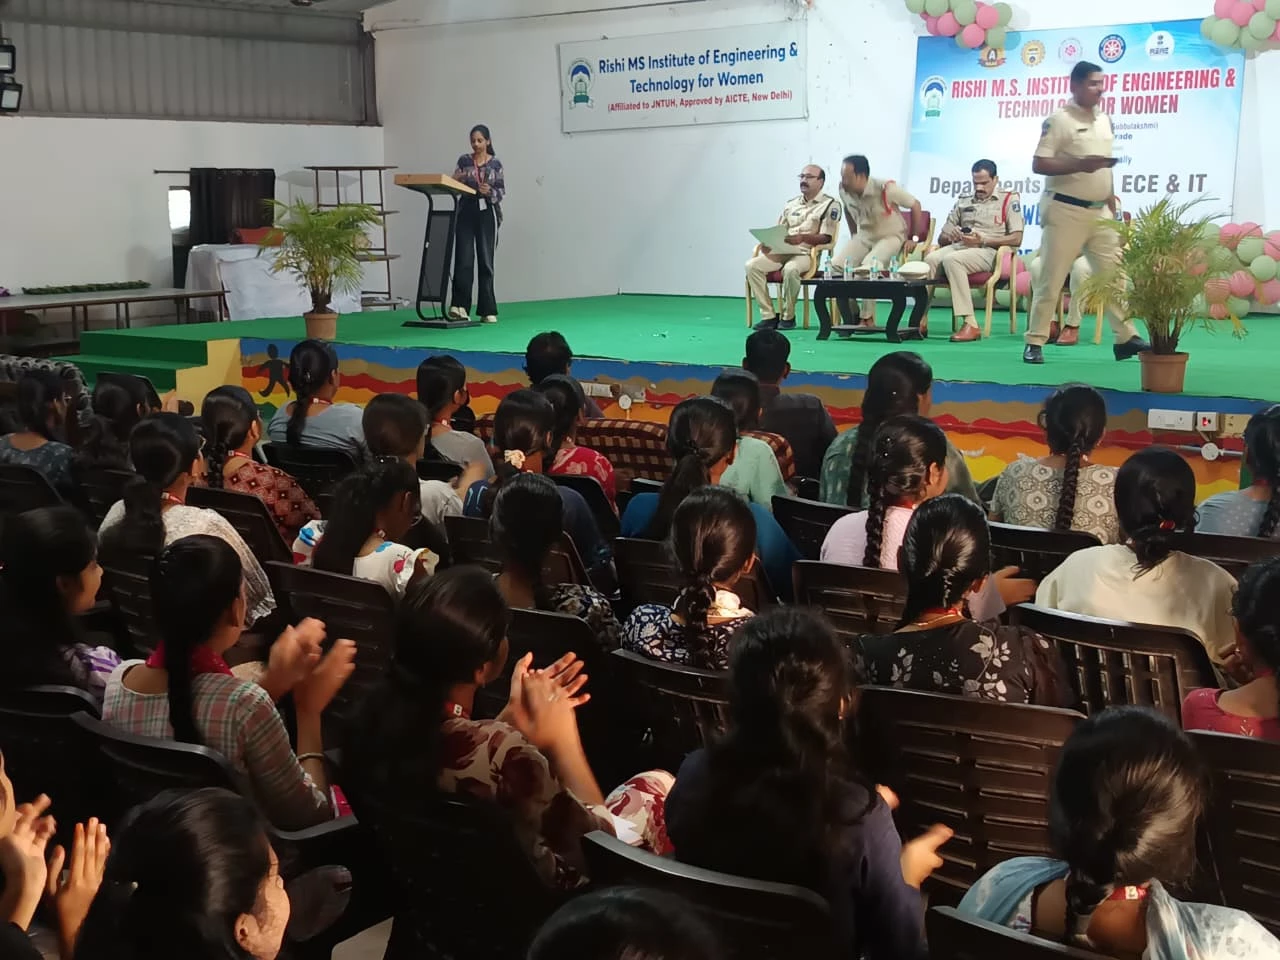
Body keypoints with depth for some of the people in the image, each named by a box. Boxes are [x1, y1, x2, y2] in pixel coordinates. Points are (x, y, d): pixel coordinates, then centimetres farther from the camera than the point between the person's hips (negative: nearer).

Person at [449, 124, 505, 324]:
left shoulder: (495, 163, 2)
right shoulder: (464, 161, 6)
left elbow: (502, 191, 1)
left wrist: (490, 192, -19)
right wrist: (454, 181, -17)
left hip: (487, 212, -1)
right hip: (466, 211, 1)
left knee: (486, 260, 2)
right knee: (463, 259, -8)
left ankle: (488, 310, 7)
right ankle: (460, 306, -11)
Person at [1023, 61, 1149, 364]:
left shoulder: (1105, 120, 14)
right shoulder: (1059, 120, -9)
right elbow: (1038, 164, -16)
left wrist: (1113, 209, 18)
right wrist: (1080, 164, -24)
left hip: (1099, 212, 7)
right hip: (1066, 211, -7)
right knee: (1051, 278, -3)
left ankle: (1126, 338, 10)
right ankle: (1034, 342, 4)